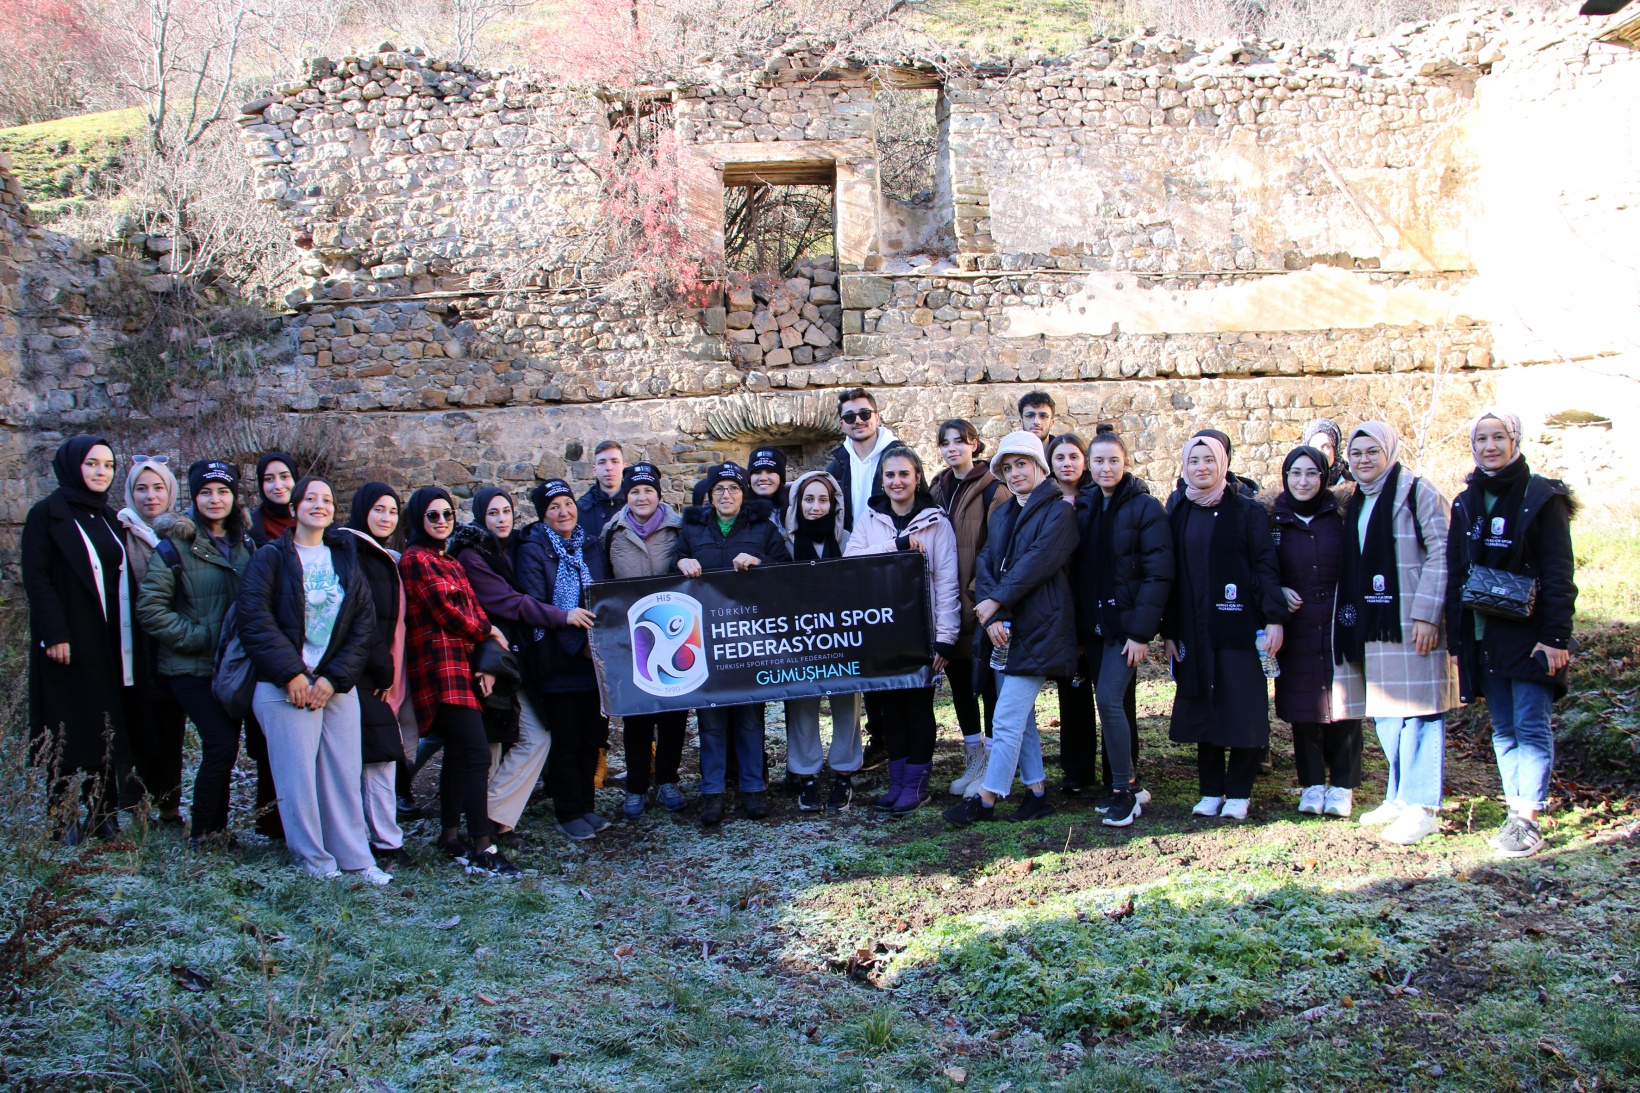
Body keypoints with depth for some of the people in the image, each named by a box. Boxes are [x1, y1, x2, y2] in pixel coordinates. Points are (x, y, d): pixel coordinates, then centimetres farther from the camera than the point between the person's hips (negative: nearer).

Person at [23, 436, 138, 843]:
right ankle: (64, 819, 8)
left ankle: (103, 814, 13)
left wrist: (124, 636, 9)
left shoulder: (109, 518, 15)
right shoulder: (48, 513, -4)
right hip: (68, 639, -6)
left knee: (106, 728, 6)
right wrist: (53, 634, -18)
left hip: (109, 641, 6)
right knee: (68, 730, -1)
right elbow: (36, 578, -11)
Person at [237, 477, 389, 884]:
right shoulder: (272, 557, 2)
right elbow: (255, 619, -9)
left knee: (346, 773, 3)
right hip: (286, 686, -3)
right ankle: (314, 859, 11)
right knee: (299, 775, -3)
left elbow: (364, 624, 6)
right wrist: (290, 673, -14)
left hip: (338, 686, 3)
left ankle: (354, 858, 13)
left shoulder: (346, 559, 12)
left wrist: (334, 678, -5)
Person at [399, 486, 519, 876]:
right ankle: (482, 848, -15)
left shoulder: (451, 562, 21)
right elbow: (447, 613, -12)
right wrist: (488, 632, 3)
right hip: (441, 665, -9)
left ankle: (451, 836, 21)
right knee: (478, 754, -15)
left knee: (457, 752, 12)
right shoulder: (416, 559, -5)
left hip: (464, 665, 9)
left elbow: (473, 610, 13)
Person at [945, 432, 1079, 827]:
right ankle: (1037, 793, 22)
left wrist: (996, 601, -15)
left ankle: (985, 800, -1)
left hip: (1036, 628, -8)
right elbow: (985, 565, 4)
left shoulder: (1058, 511, -6)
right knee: (1022, 718, 12)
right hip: (1003, 628, 8)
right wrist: (991, 616, -11)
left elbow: (1036, 562, -17)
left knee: (1007, 721, -7)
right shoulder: (1002, 515, 16)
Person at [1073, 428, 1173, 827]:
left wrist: (1141, 630, -17)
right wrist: (1077, 622, 2)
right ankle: (1128, 784, 23)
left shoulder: (1145, 508, -8)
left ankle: (1124, 789, -2)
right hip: (1094, 622, 6)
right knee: (1114, 702, 11)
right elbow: (1076, 566, 10)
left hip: (1126, 621, -6)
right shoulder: (1083, 507, 9)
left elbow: (1158, 573, -12)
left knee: (1109, 698, -15)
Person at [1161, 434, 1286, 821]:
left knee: (1243, 710, 0)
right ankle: (1210, 791, 15)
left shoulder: (1247, 511, 0)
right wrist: (1169, 632, 6)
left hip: (1240, 628, -3)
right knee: (1203, 709, 5)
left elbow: (1266, 566, -4)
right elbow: (1170, 575, 10)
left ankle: (1238, 793, 10)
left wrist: (1274, 618, -13)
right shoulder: (1178, 516, 10)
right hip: (1195, 631, 3)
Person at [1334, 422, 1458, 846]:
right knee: (1385, 716, 12)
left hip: (1410, 622, -8)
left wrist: (1427, 614, -19)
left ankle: (1421, 807, -2)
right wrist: (1351, 617, 13)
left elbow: (1440, 554, -13)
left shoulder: (1417, 492, -6)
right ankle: (1399, 797, 23)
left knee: (1417, 711, -6)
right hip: (1372, 624, 8)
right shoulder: (1356, 503, 17)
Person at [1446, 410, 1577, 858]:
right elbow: (1455, 573, 12)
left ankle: (1529, 820, -2)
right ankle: (1517, 812, 16)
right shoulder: (1466, 504, 11)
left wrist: (1555, 637, -16)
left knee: (1531, 727, -5)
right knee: (1504, 730, 9)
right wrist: (1456, 638, 8)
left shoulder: (1541, 498, -5)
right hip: (1484, 636, 5)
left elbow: (1559, 573, -9)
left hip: (1528, 633, -5)